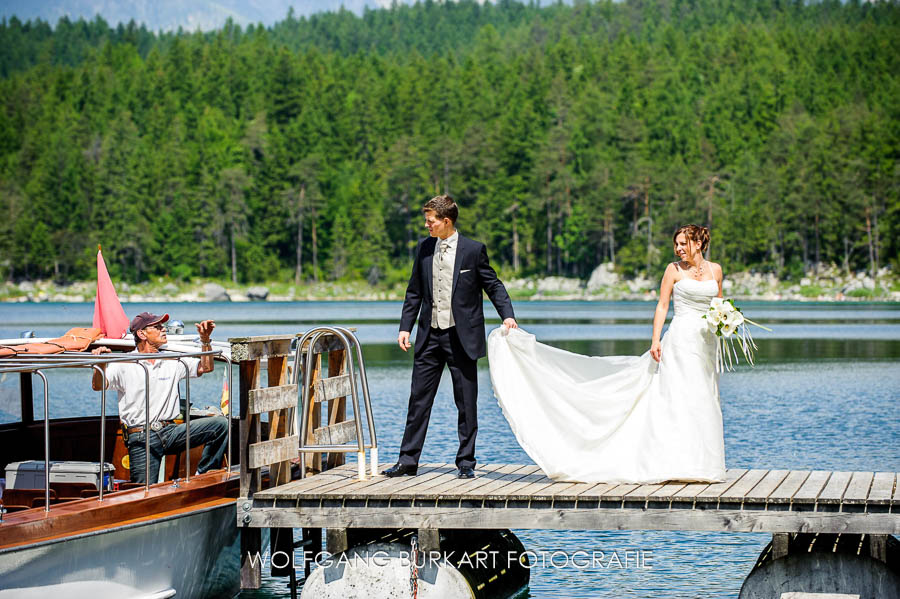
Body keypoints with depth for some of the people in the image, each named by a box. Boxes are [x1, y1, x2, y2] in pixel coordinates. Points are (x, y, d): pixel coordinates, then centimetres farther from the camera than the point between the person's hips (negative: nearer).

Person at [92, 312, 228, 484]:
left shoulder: (172, 361, 12)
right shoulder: (124, 365, -1)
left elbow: (205, 367, 16)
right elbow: (98, 386, -11)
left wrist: (205, 339, 4)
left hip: (170, 431, 4)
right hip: (141, 437, -4)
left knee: (221, 424, -13)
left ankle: (202, 476, -5)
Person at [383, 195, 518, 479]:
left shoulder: (473, 250, -5)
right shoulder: (424, 248, 7)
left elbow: (493, 285, 1)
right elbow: (414, 292, 13)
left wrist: (507, 315, -14)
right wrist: (405, 327, 5)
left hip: (461, 337, -4)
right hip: (429, 335, 4)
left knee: (466, 403, 3)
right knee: (419, 399, 5)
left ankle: (466, 461, 13)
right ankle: (408, 460, 12)